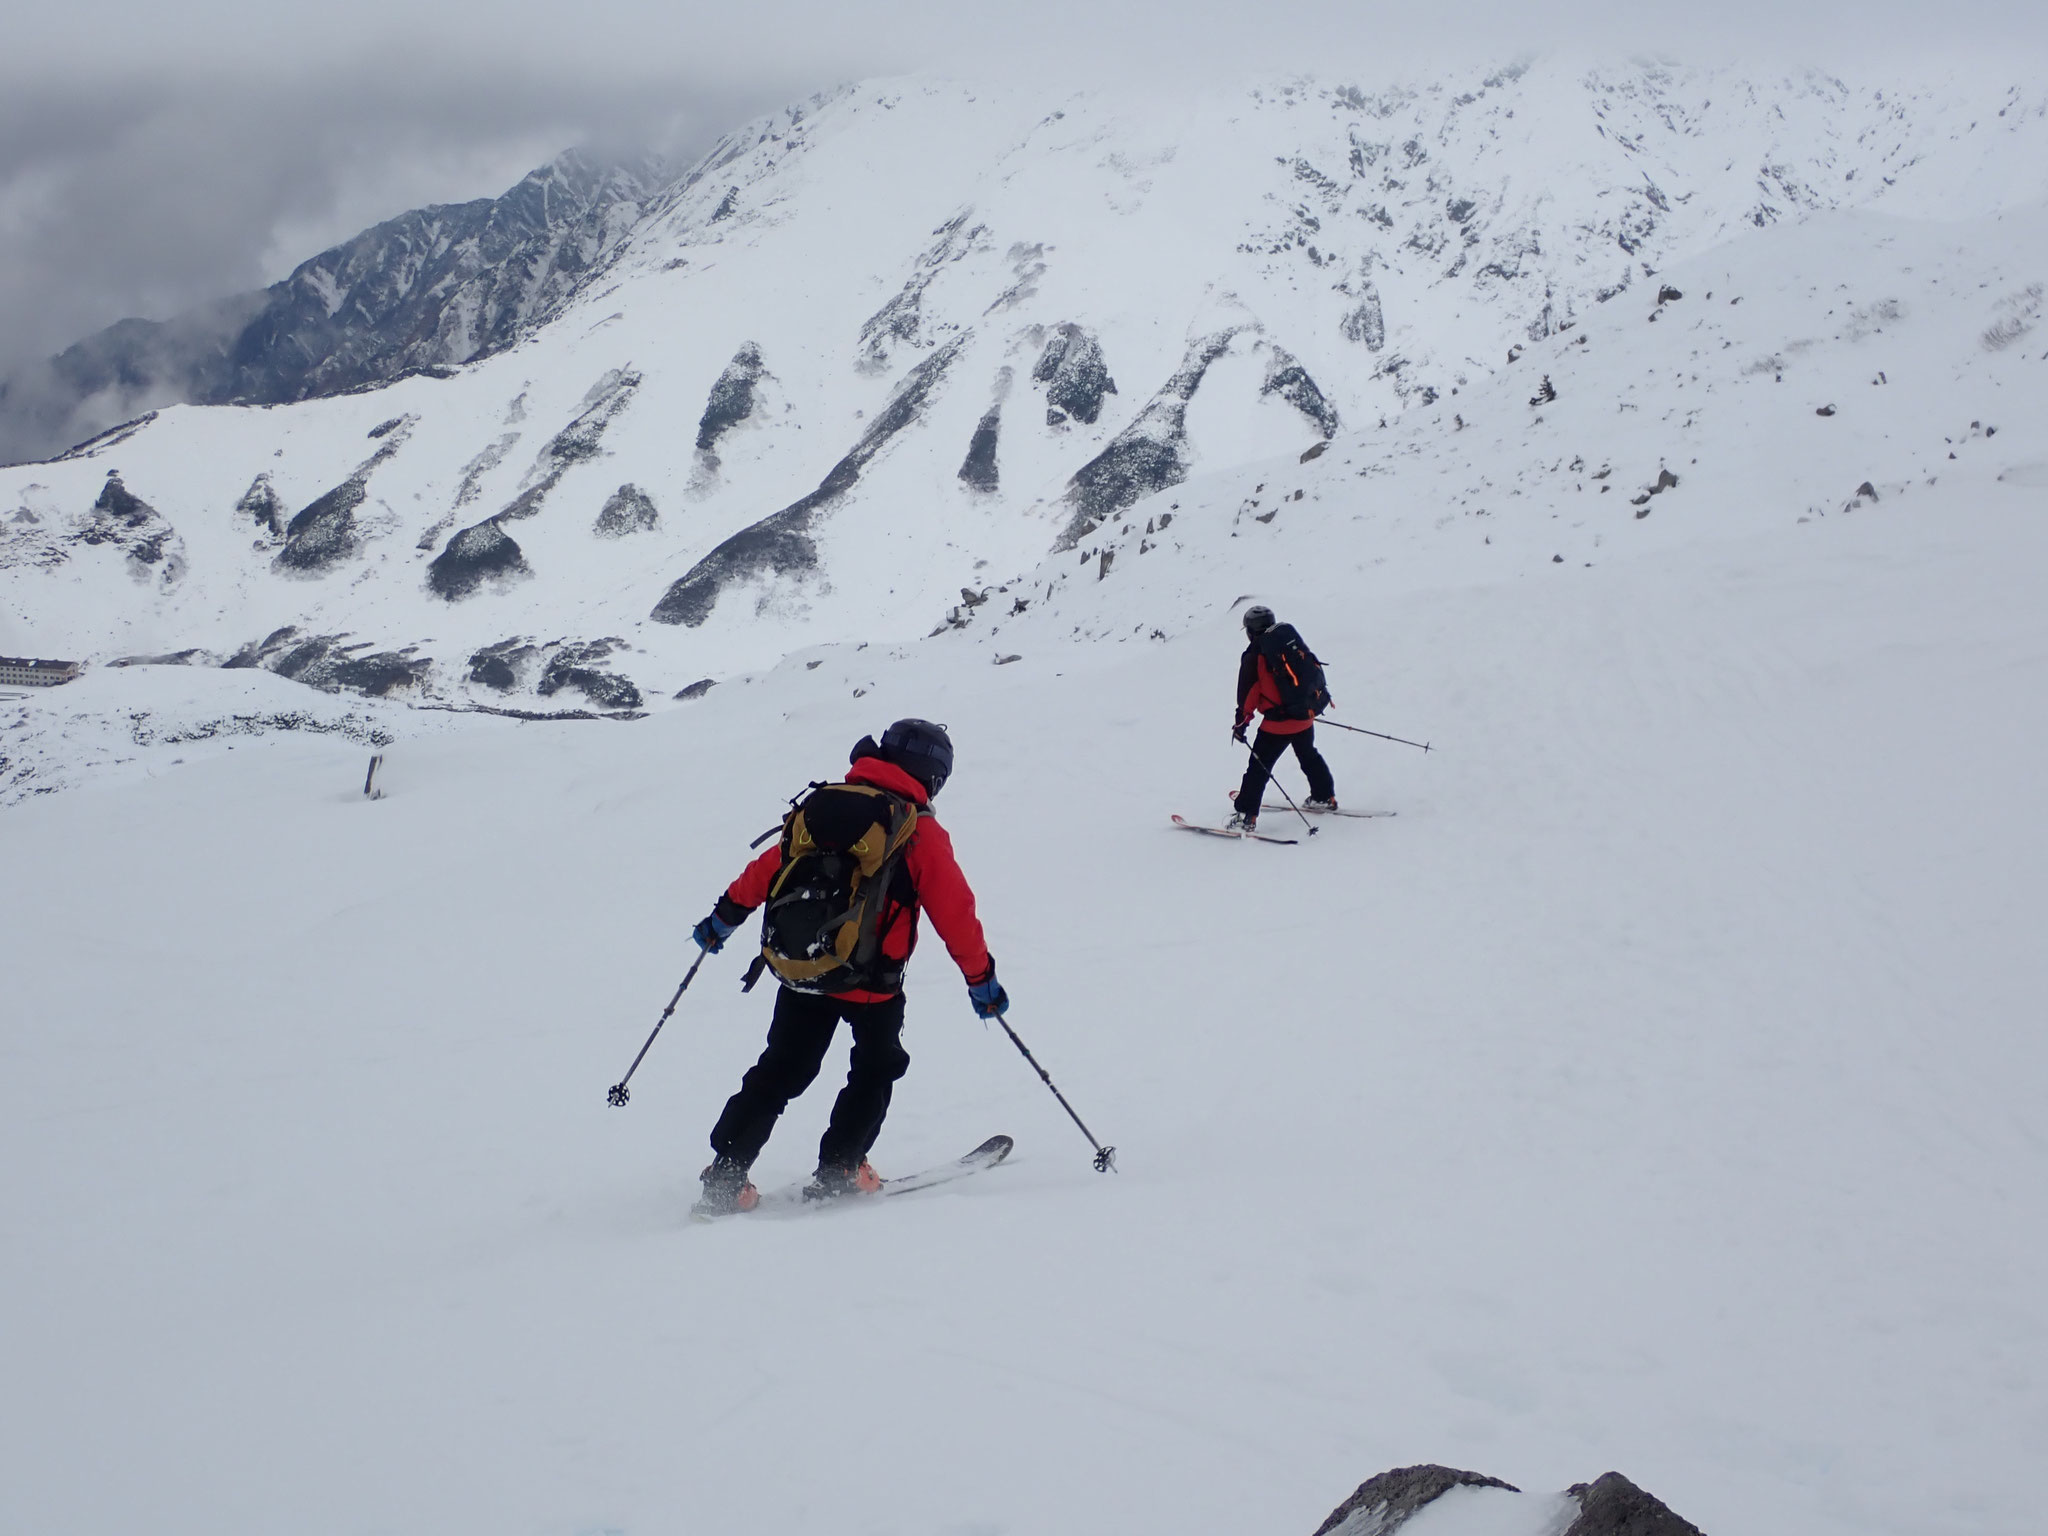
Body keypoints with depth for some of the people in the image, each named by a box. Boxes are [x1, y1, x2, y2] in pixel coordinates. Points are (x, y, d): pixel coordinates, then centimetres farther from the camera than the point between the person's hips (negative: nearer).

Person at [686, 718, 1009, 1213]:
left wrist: (725, 915, 23)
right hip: (871, 982, -4)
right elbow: (955, 914, -4)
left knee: (780, 1071, 15)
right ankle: (838, 1171, 13)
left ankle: (724, 1177, 10)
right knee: (877, 1068, 20)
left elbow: (769, 865, 12)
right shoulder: (921, 834, -7)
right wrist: (982, 978, 7)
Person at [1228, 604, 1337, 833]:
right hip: (1305, 715, 7)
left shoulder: (1253, 655, -8)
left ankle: (1246, 816, -8)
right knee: (1309, 757, 29)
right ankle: (1324, 797, 40)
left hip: (1278, 720, -7)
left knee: (1259, 767, -4)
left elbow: (1249, 690, -10)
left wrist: (1242, 720, -3)